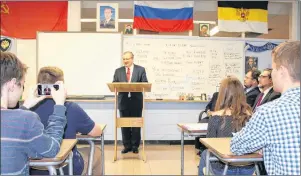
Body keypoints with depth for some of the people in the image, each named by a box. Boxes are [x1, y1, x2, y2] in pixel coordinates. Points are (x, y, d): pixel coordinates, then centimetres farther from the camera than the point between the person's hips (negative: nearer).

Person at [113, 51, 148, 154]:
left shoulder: (141, 70, 4)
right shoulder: (118, 71, 11)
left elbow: (145, 84, -2)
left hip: (136, 101, -2)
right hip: (123, 101, 2)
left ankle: (135, 146, 16)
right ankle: (127, 146, 16)